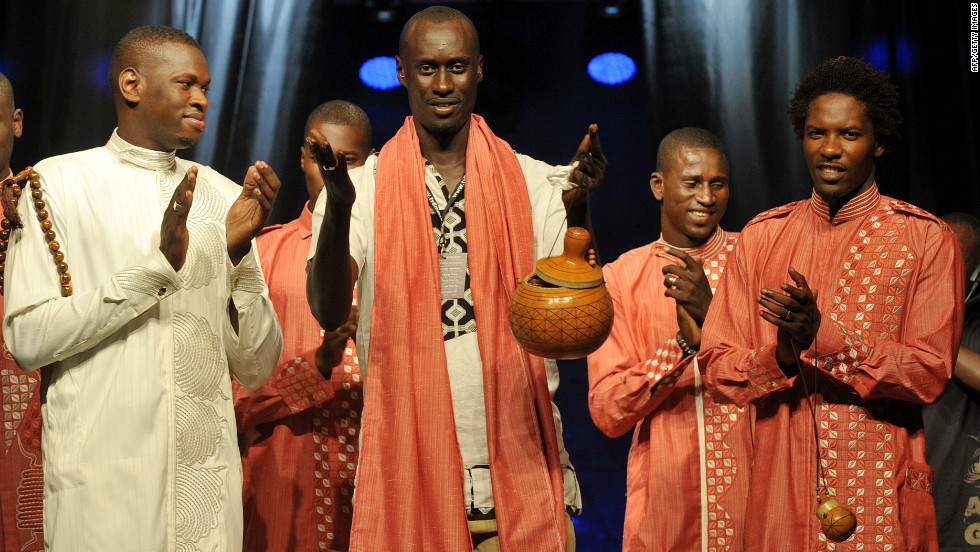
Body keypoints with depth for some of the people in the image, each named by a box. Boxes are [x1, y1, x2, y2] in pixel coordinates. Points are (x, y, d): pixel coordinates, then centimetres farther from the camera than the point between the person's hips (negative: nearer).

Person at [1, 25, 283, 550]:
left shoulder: (224, 196, 10)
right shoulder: (58, 183, 0)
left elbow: (255, 368, 7)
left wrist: (239, 253, -7)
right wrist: (158, 263, -16)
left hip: (208, 478, 4)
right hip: (100, 481, -3)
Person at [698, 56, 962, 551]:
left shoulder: (926, 239, -1)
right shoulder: (761, 236, 7)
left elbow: (930, 373, -10)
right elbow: (717, 369, 3)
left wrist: (822, 336, -22)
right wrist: (782, 356, -18)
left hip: (880, 494, -2)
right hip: (778, 487, 2)